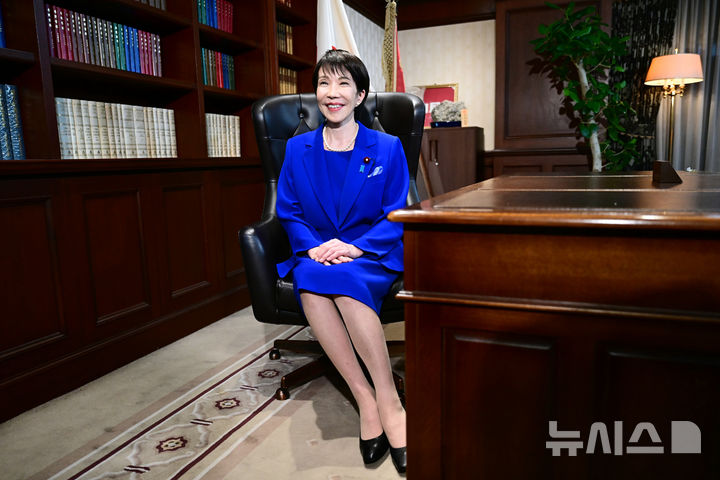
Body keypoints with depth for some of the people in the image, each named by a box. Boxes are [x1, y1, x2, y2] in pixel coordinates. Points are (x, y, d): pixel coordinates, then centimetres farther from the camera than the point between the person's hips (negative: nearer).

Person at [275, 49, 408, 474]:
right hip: (317, 252, 3)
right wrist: (314, 248, -12)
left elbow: (397, 216, 0)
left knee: (342, 278, -36)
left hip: (374, 257, -2)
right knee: (309, 280, -34)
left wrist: (354, 247, -17)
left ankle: (388, 399, -25)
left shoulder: (387, 148, 6)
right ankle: (366, 398, -26)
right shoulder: (298, 149, 13)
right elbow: (289, 213, 9)